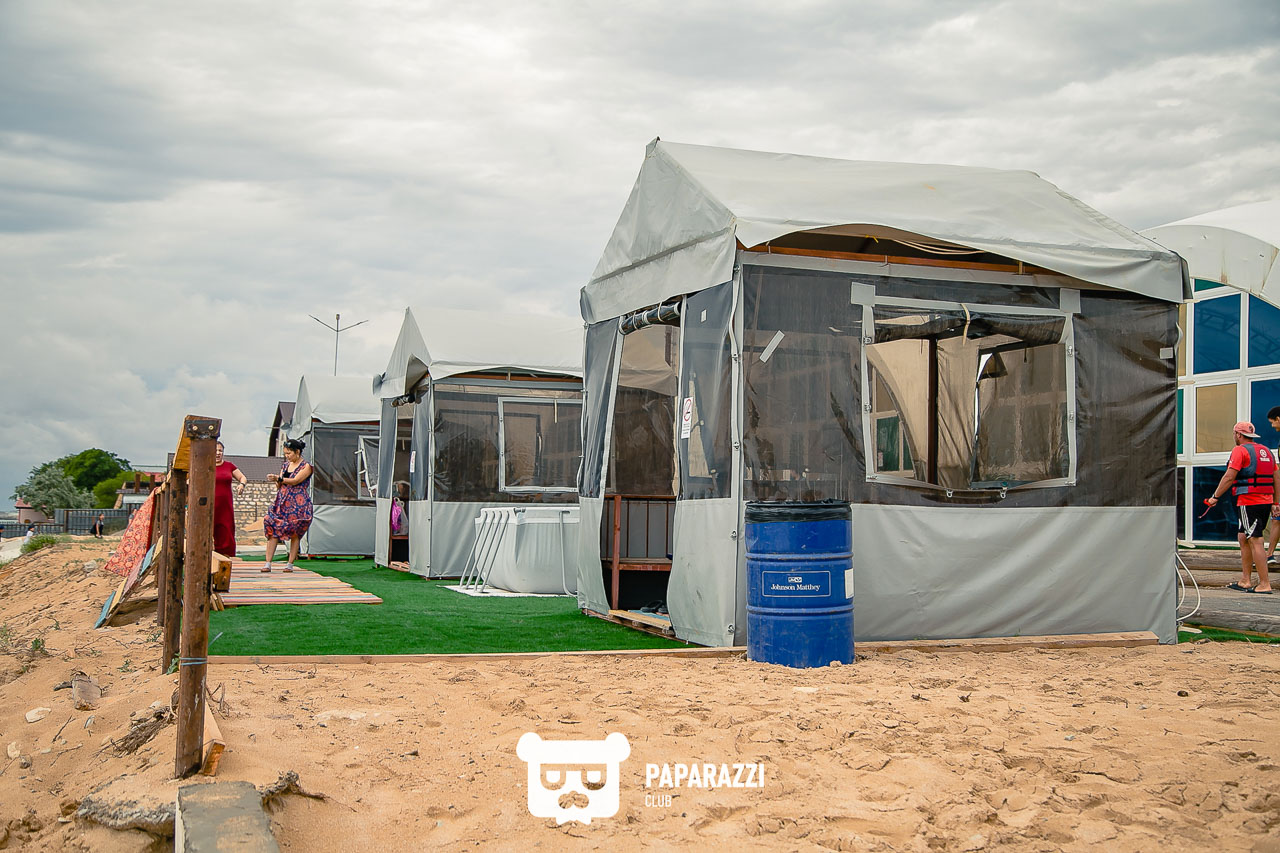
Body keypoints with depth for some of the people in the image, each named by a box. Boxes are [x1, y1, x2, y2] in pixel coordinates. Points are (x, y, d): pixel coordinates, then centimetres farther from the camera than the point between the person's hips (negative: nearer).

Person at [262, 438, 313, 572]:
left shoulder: (306, 466, -3)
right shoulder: (286, 465, 17)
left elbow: (295, 481, -16)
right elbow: (279, 486, 16)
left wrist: (278, 478, -19)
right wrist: (277, 481, -6)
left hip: (298, 504, -5)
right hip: (281, 503, 6)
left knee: (295, 534, -3)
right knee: (272, 529, -6)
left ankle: (290, 564, 4)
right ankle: (268, 563, -7)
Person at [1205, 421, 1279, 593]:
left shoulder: (1240, 450, -8)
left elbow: (1229, 477, -14)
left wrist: (1215, 496, -7)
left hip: (1248, 502, -9)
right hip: (1266, 501, 9)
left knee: (1255, 542, -7)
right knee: (1243, 539, 16)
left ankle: (1265, 584, -8)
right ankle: (1245, 581, 17)